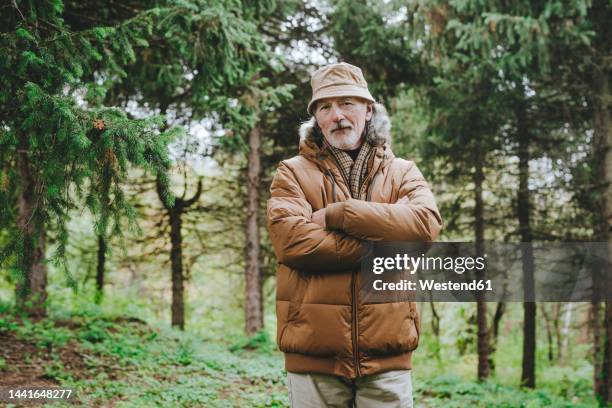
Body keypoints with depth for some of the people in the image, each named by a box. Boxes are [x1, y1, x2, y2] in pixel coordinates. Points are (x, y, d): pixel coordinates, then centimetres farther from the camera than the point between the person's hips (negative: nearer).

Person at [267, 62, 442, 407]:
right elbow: (292, 240, -13)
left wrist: (337, 215, -13)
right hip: (313, 354, -1)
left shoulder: (402, 172, 11)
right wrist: (384, 246, -11)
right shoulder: (293, 173, 6)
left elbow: (426, 223, -10)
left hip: (387, 354, 1)